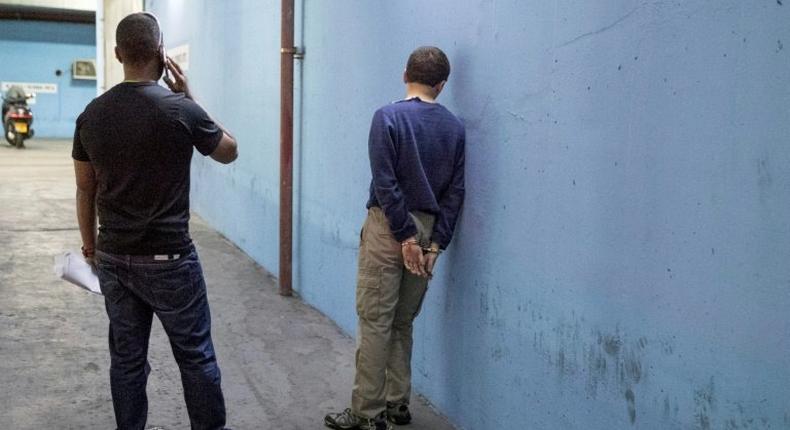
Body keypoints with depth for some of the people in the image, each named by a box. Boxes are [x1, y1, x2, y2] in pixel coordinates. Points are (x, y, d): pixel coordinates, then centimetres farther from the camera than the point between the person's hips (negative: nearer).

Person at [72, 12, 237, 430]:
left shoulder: (92, 115, 1)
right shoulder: (181, 110, -13)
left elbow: (85, 191, 9)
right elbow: (229, 151, 5)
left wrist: (90, 246, 22)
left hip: (114, 259, 5)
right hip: (169, 260, -5)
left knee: (126, 359, 14)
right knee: (196, 357, 8)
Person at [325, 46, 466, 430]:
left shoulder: (388, 117, -8)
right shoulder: (455, 128, 5)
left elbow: (386, 183, -15)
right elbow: (455, 192, 2)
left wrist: (406, 236, -11)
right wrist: (435, 244, 2)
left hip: (389, 226, -5)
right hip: (428, 228, 5)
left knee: (375, 322, 1)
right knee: (403, 323, 15)